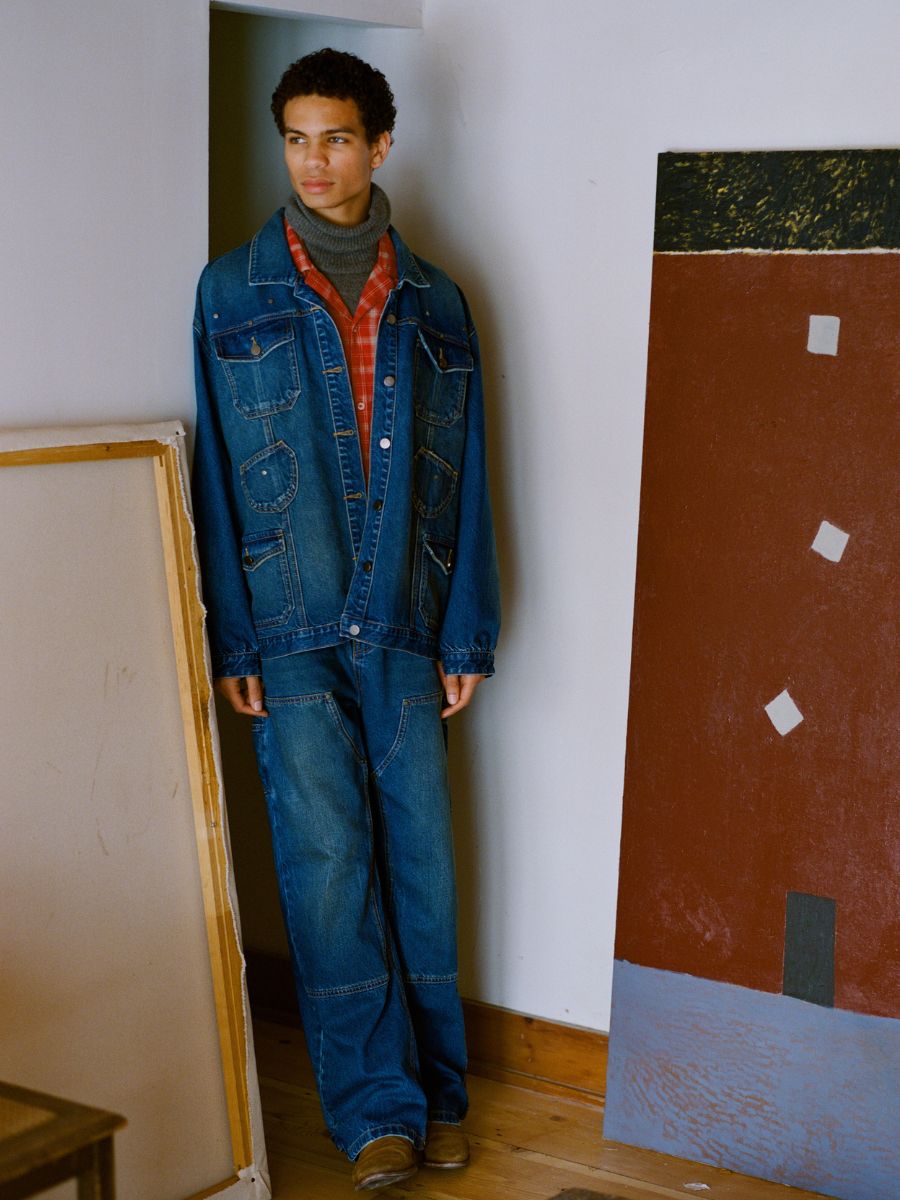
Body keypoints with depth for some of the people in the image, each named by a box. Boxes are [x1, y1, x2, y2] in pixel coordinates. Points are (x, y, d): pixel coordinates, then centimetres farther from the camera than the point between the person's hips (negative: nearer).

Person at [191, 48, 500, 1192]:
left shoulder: (433, 303, 8)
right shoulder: (233, 294, 2)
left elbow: (465, 479, 8)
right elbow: (214, 475, 0)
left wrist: (467, 635, 4)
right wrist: (229, 639, -6)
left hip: (405, 630, 2)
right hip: (292, 635, -2)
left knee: (421, 857, 6)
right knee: (327, 864, -1)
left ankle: (437, 1089, 21)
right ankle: (378, 1108, 10)